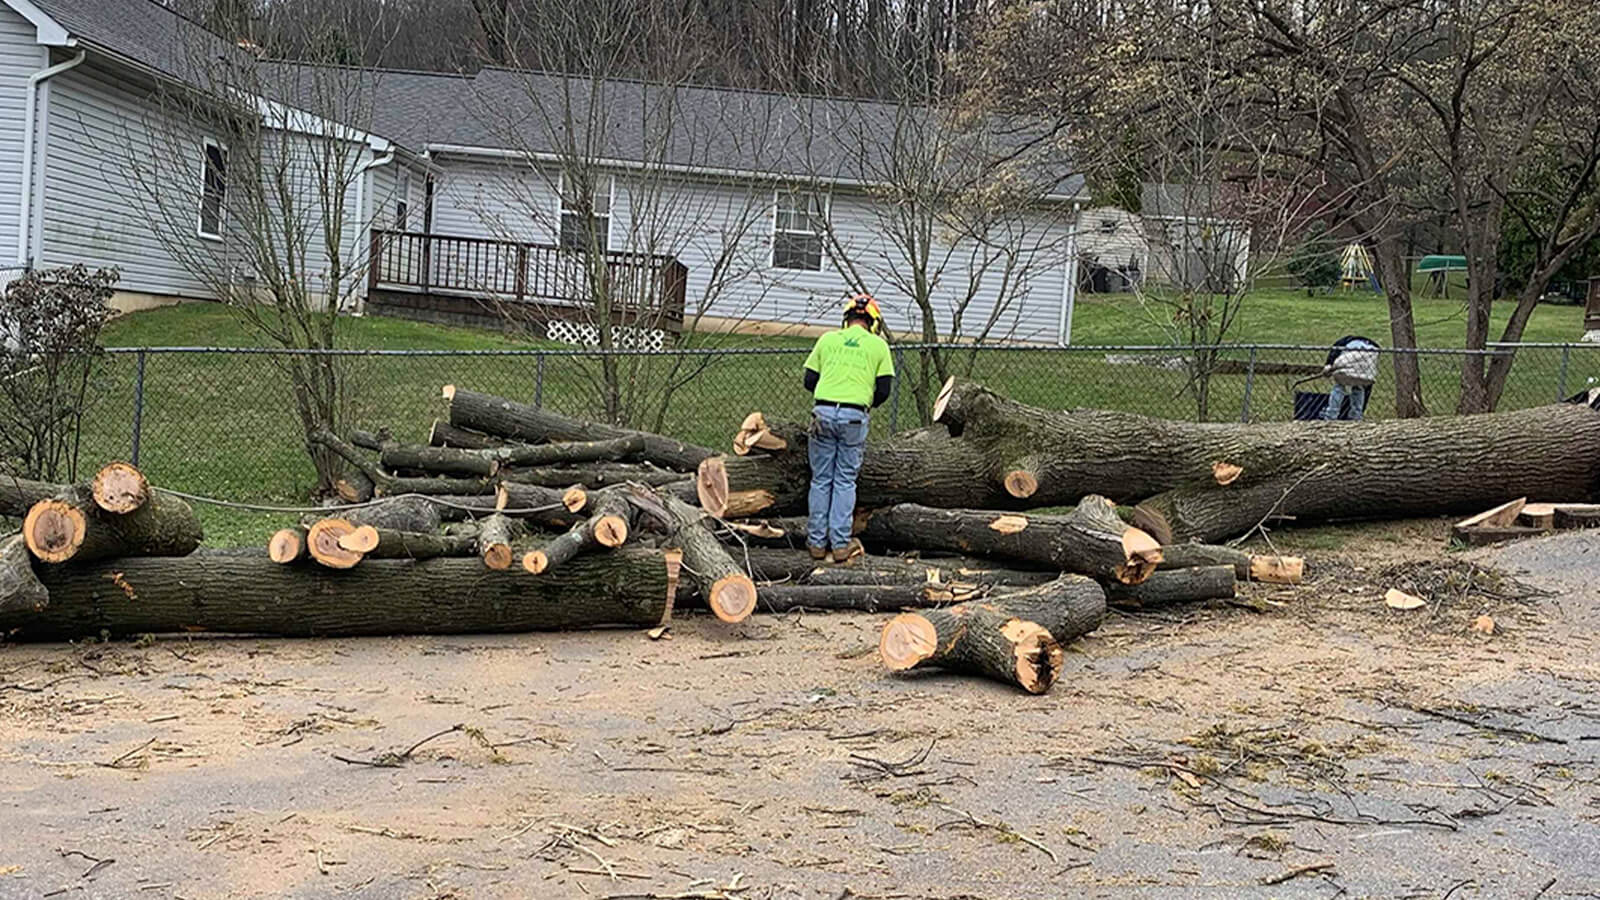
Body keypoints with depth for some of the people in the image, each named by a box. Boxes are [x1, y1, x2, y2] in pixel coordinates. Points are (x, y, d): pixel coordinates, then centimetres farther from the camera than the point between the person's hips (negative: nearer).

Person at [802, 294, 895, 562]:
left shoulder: (827, 339, 9)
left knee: (821, 480, 10)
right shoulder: (878, 345, 4)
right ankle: (840, 544, 7)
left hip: (823, 412, 2)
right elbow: (883, 390, 3)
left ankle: (817, 541, 14)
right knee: (845, 482, 7)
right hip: (854, 417, -1)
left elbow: (809, 381, 10)